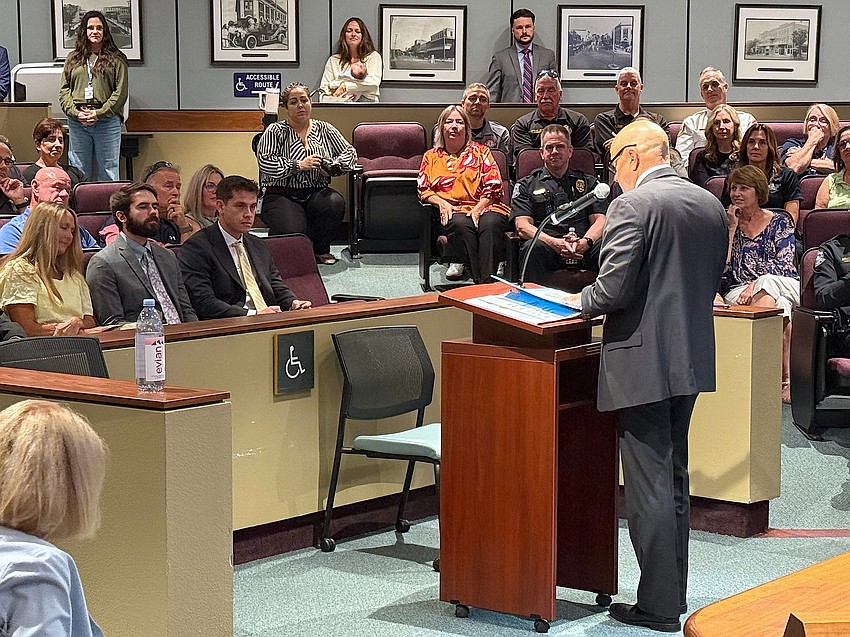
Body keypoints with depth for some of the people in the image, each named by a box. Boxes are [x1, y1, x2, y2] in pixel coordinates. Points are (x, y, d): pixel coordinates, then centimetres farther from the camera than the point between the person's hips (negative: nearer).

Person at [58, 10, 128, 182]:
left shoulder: (116, 58, 4)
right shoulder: (73, 58, 14)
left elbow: (121, 92, -3)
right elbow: (64, 91, 10)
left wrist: (99, 113, -11)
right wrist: (76, 113, -7)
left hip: (107, 121, -3)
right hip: (77, 122, 3)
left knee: (108, 171, 0)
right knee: (78, 172, 5)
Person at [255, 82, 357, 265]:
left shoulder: (324, 129, 15)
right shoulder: (275, 132, 4)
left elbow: (350, 153, 13)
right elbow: (265, 162, -9)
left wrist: (330, 165, -8)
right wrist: (299, 165, -17)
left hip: (316, 193, 4)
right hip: (282, 195, -4)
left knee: (335, 202, -31)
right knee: (293, 232, -33)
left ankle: (320, 249, -5)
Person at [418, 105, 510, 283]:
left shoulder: (480, 152, 20)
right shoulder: (431, 156, 24)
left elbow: (493, 186, 9)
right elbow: (423, 190, 14)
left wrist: (478, 208, -9)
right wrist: (441, 202, -7)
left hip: (483, 207, 0)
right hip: (452, 211, 0)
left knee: (490, 224, -37)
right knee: (460, 225, -37)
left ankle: (488, 280, -47)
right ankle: (478, 279, -43)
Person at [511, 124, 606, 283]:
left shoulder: (588, 182, 26)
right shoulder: (526, 185, 20)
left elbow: (600, 220, 13)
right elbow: (522, 225, 5)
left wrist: (586, 241, -12)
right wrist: (554, 243, -15)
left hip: (583, 247, 1)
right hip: (548, 247, -1)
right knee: (533, 247, -38)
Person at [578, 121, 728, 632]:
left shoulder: (633, 206, -14)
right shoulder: (712, 206, 9)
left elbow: (614, 288, -19)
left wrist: (583, 303, 0)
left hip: (643, 360, -8)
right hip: (692, 356, 8)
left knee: (649, 484, -3)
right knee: (675, 479, 18)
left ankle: (659, 607, 1)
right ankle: (675, 593, 25)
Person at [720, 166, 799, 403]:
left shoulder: (779, 222, 14)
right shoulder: (726, 222, 17)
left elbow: (785, 264, -3)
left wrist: (756, 285, -20)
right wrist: (732, 228, 1)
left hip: (782, 286, 0)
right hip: (737, 291, 0)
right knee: (779, 308, -36)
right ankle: (786, 380, -40)